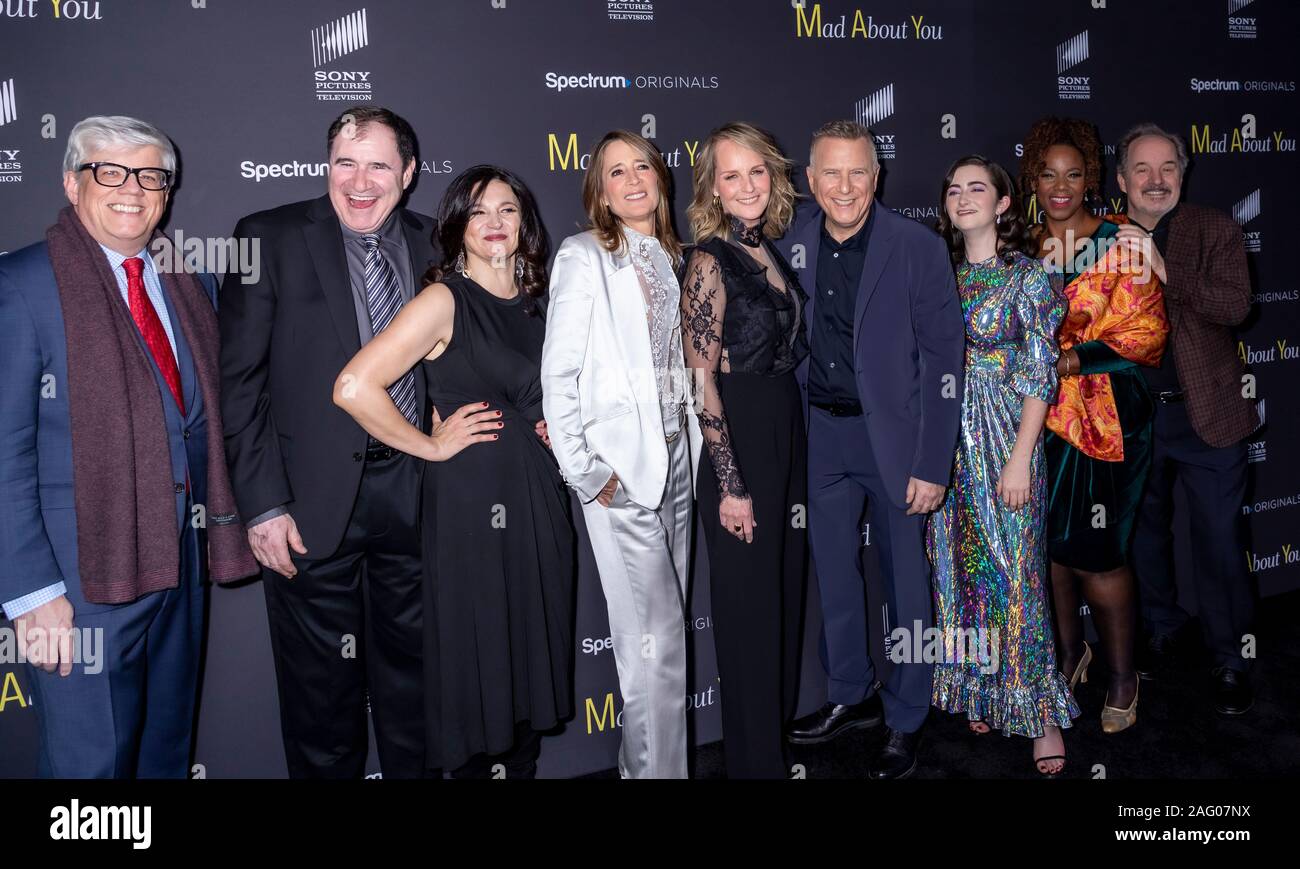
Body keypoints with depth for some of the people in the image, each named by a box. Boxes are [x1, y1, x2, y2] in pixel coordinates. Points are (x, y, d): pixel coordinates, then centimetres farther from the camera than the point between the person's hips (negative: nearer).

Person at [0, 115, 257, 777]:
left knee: (167, 753, 20)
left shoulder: (191, 284, 10)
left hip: (179, 560, 6)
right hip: (82, 574, -6)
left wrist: (215, 528, 6)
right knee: (91, 762, 5)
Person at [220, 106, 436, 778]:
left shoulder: (434, 245, 6)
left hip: (415, 489, 3)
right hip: (315, 502, -3)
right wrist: (262, 503, -11)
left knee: (412, 670, 17)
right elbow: (239, 382, -7)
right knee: (322, 686, 10)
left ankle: (415, 769, 36)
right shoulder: (270, 238, -4)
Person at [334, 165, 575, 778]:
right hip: (470, 497, -6)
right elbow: (353, 387, -21)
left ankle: (524, 762, 31)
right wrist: (431, 446, -13)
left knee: (533, 644, 14)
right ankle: (474, 765, 23)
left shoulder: (536, 306, 9)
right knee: (476, 652, 4)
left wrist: (555, 422, 8)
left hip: (538, 496, 7)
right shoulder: (445, 300, -10)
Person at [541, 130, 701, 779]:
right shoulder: (583, 256, -6)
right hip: (621, 465, -6)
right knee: (655, 634, -6)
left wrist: (690, 445, 9)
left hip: (676, 457, 7)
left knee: (664, 623, 12)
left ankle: (641, 757, 26)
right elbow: (558, 372, -11)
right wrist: (581, 474, -14)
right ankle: (657, 765, 9)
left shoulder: (672, 258, 14)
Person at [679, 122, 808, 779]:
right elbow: (701, 379, -16)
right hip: (738, 444, -7)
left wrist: (793, 449, 12)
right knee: (748, 604, 3)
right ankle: (755, 758, 20)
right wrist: (731, 485, -18)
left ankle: (778, 727, 35)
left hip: (789, 435, 8)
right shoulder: (710, 260, -12)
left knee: (786, 593, 17)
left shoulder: (772, 252, 10)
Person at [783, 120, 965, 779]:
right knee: (832, 571, 16)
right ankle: (851, 695, 37)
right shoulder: (792, 242, -1)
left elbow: (944, 359, -12)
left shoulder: (919, 248, -12)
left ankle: (904, 721, 26)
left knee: (907, 582, 7)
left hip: (895, 436, -4)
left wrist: (932, 465, -15)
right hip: (823, 434, 4)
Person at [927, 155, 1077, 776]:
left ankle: (1042, 713, 11)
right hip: (948, 440, 5)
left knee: (1015, 573, -3)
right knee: (959, 567, 10)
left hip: (1006, 434, -5)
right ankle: (978, 693, 26)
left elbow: (1040, 374, -8)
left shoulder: (1028, 277, -5)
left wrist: (1021, 460, -14)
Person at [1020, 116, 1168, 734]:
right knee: (1046, 543, 8)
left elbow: (1145, 330, -7)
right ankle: (1068, 650, 31)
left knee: (1094, 552, -4)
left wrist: (1075, 359, -18)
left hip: (1103, 417, -4)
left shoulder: (1120, 244, -2)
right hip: (1036, 415, 4)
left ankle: (1121, 675, 17)